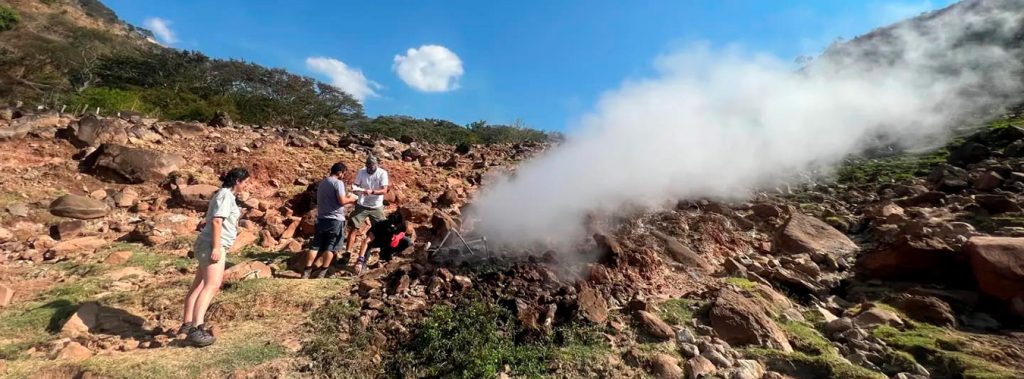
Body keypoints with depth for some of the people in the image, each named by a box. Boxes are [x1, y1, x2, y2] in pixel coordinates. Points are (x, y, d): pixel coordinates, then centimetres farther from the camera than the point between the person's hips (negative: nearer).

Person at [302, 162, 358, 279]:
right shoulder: (338, 182, -11)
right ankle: (322, 273, 6)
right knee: (331, 247, 3)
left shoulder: (322, 183, 16)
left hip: (321, 218, 7)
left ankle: (307, 271, 9)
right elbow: (341, 201, -19)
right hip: (335, 219, -7)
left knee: (316, 245, 10)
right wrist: (350, 199, 0)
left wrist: (346, 198, 20)